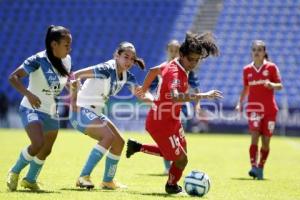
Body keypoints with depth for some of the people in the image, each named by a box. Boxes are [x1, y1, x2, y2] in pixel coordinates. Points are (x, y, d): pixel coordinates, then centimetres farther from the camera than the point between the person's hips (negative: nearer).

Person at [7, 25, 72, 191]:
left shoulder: (66, 60, -1)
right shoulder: (38, 60, -22)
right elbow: (13, 77, -24)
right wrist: (28, 94, -38)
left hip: (51, 113, 7)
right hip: (32, 109, -7)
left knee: (46, 150, 14)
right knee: (38, 144, -25)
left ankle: (30, 180, 37)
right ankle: (14, 172, 1)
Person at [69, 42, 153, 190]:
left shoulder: (127, 76, 4)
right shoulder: (106, 69, -21)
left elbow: (140, 94, -5)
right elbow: (75, 75, -25)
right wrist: (74, 100, -27)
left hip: (95, 113, 9)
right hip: (82, 111, -9)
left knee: (119, 142, 10)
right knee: (109, 136, -26)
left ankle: (108, 181, 25)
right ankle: (84, 177, -26)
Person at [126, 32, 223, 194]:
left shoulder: (173, 65, 0)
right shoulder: (175, 72, -30)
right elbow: (175, 96, -49)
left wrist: (143, 89, 31)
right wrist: (204, 95, -49)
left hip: (172, 120, 10)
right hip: (161, 124, -10)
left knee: (181, 151, 25)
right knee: (181, 159, -1)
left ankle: (137, 147, 31)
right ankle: (171, 186, 29)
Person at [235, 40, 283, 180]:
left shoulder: (271, 67, 1)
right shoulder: (247, 70, 8)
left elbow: (280, 86, 0)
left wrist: (271, 84, -21)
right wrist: (240, 103, 6)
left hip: (269, 109, 0)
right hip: (253, 107, 0)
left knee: (266, 141, 1)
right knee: (254, 136, -19)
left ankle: (260, 168, 16)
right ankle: (253, 166, -24)